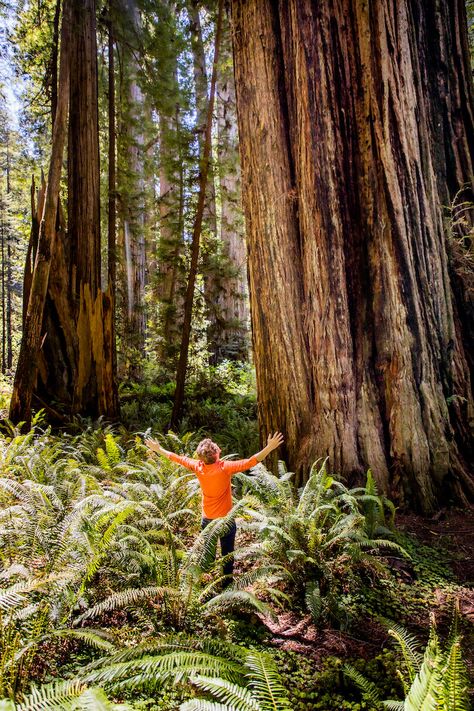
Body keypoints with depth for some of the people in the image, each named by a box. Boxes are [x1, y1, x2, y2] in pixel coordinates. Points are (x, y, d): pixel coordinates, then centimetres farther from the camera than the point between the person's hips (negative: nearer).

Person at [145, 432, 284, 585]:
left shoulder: (198, 467, -14)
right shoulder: (225, 467, -26)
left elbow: (177, 458, -2)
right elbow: (251, 461, -32)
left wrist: (158, 449, 11)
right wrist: (270, 447, -35)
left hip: (207, 520, 4)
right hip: (226, 519, -4)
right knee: (227, 552, 14)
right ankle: (227, 578, 27)